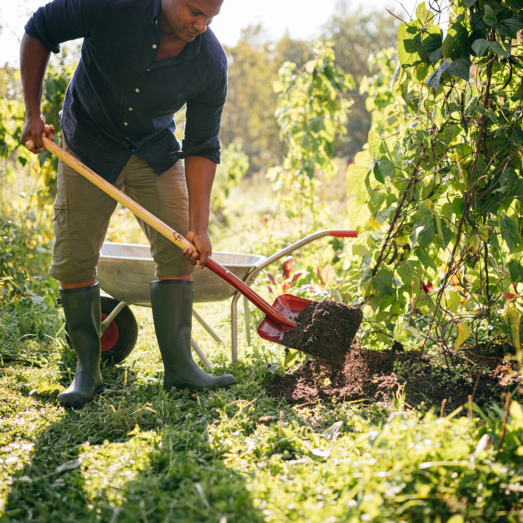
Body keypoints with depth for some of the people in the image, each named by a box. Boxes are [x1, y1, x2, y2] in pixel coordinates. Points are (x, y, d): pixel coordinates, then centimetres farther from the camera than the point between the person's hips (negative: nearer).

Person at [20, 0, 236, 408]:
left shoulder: (210, 63, -20)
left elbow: (202, 148, -13)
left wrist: (198, 227, -19)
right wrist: (33, 113, -15)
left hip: (156, 154, 2)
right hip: (88, 147, -2)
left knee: (178, 255, -6)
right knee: (74, 260, -4)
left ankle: (179, 366, 3)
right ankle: (88, 368, 10)